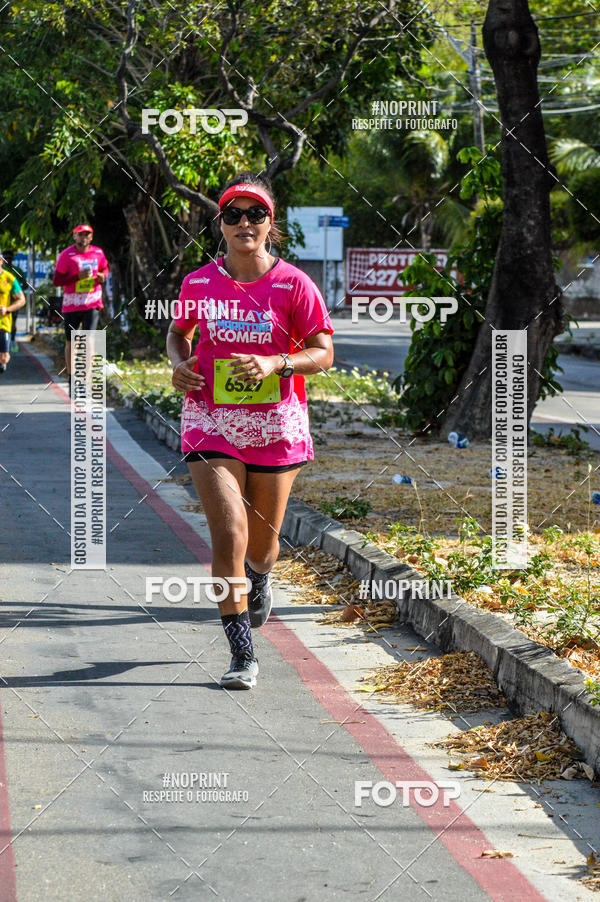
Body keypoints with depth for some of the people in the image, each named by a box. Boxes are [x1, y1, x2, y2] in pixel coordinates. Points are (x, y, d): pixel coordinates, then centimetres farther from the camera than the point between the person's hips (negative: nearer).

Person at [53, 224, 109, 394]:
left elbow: (104, 268, 24)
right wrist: (78, 276, -20)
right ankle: (71, 381, 21)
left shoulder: (98, 253, 5)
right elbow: (56, 280, -7)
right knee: (70, 343, 8)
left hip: (92, 304, 1)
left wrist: (103, 276, -1)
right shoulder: (66, 255, -5)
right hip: (71, 305, -1)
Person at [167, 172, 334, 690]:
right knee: (229, 535, -14)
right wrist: (180, 364, -1)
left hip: (276, 426, 0)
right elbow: (179, 331, 20)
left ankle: (259, 581, 53)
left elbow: (323, 353, -5)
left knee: (263, 539, 13)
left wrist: (275, 364, -22)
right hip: (212, 424, 0)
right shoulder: (199, 283, 1)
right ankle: (242, 655, -9)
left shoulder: (293, 284, -6)